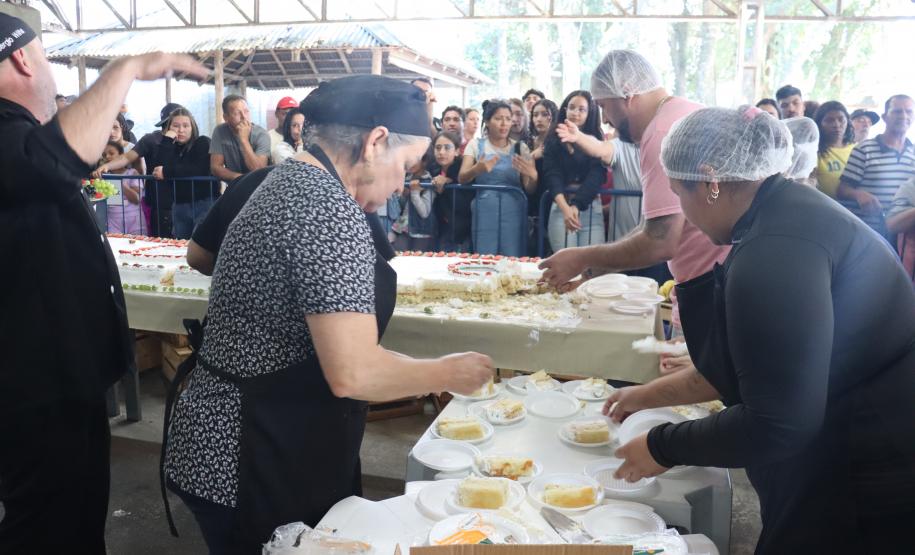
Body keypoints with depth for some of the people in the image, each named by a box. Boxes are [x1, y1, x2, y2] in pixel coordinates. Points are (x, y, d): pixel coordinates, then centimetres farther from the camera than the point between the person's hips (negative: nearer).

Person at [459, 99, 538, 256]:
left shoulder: (520, 147, 8)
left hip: (513, 213, 1)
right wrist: (477, 169, -27)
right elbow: (461, 178, -6)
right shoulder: (475, 145, 7)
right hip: (484, 213, -1)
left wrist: (532, 176, -17)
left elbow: (530, 190, 6)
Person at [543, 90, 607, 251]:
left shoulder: (596, 141, 8)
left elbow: (597, 175, -5)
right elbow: (552, 175, -4)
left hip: (591, 208, 0)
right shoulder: (554, 139, 8)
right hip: (561, 206, 0)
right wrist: (565, 208, -21)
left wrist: (576, 205, -21)